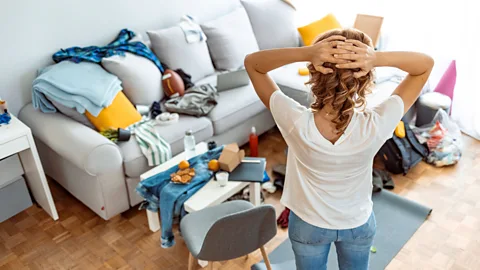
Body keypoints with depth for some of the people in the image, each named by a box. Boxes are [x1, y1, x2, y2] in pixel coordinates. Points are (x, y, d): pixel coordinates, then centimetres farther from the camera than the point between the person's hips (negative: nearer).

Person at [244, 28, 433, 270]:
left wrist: (304, 53, -41)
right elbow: (426, 64, -21)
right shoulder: (375, 126, -34)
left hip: (308, 225, 0)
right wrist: (378, 58, -40)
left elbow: (251, 62, -24)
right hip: (358, 224, 1)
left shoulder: (296, 122, -36)